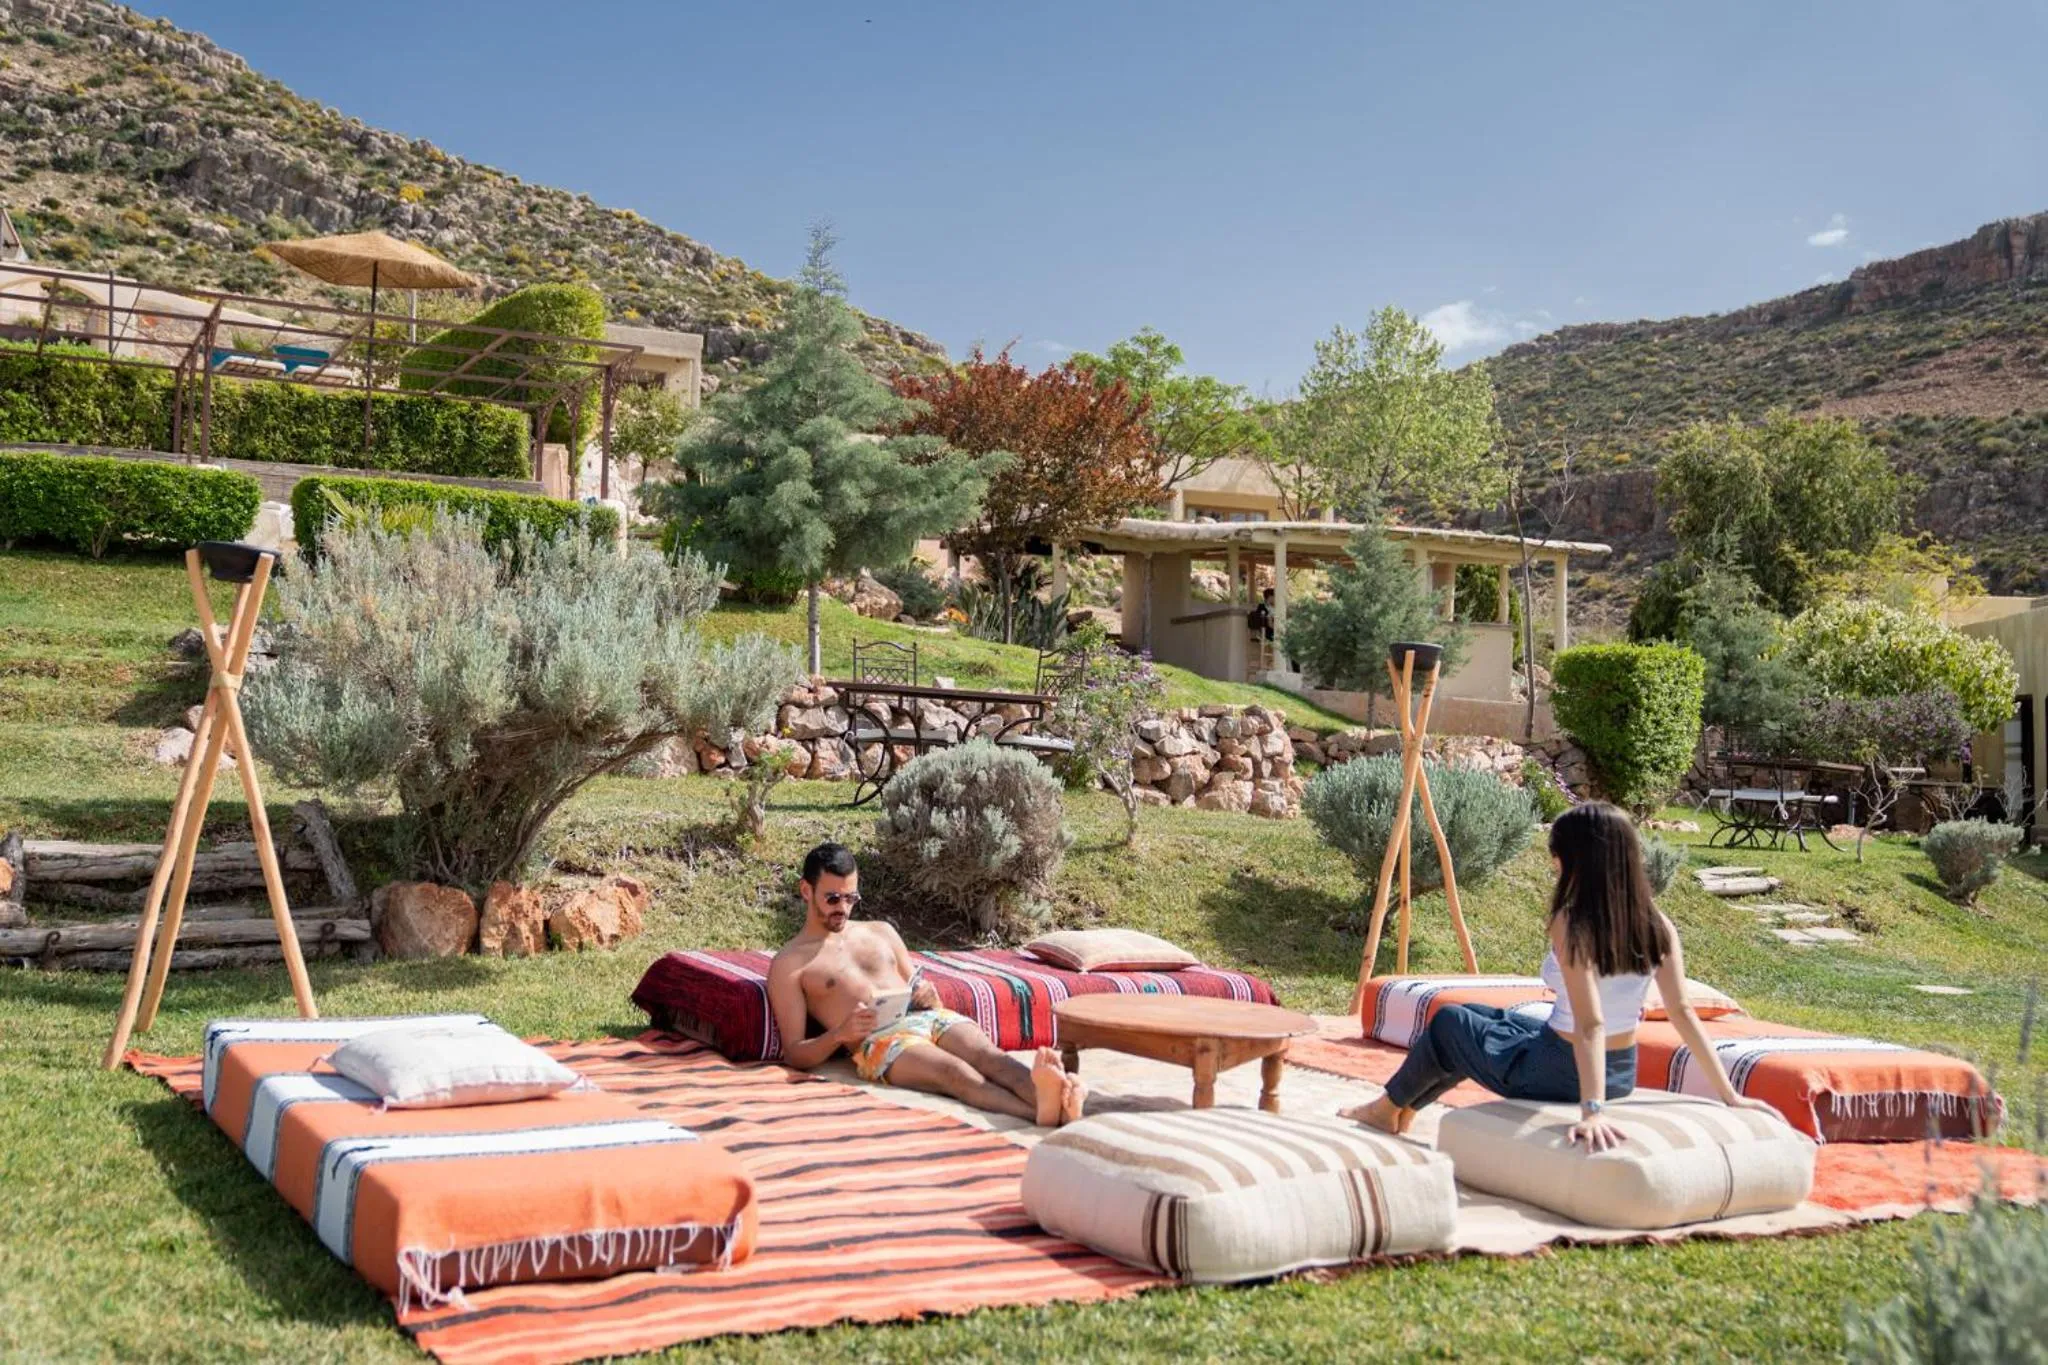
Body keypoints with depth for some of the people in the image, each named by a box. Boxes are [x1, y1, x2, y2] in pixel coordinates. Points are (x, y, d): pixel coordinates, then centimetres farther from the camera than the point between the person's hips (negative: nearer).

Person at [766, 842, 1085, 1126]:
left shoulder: (880, 932, 27)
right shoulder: (788, 964, 12)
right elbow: (795, 1054, 6)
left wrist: (930, 997, 3)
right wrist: (840, 1034, -15)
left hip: (930, 1018, 5)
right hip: (880, 1041, -5)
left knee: (989, 1056, -29)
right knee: (956, 1072, -36)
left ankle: (1054, 1095, -59)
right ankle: (1042, 1112, -62)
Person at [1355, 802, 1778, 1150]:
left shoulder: (1572, 926, -25)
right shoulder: (1656, 925, -8)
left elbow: (1591, 1025, -32)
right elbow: (1683, 1013, -12)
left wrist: (1592, 1110, -37)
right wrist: (1730, 1097, -9)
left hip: (1553, 1075, -7)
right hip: (1623, 1075, 7)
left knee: (1449, 1022, 21)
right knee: (1482, 1020, 30)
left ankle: (1391, 1107, 43)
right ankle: (1406, 1109, 45)